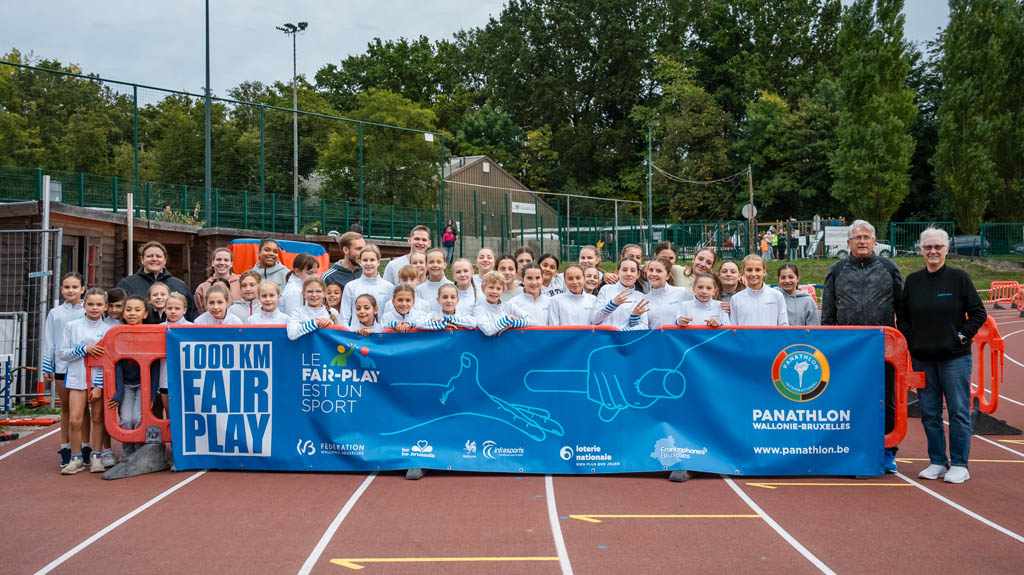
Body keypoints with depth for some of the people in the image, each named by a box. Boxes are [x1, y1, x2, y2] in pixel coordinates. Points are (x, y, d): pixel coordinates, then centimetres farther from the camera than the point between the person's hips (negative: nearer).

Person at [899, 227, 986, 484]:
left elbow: (978, 313, 0)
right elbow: (902, 315, 15)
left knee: (958, 411, 0)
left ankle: (959, 464, 9)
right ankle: (937, 462, 19)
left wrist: (963, 336, -7)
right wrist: (911, 339, 5)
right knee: (929, 412, 8)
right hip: (922, 357, 4)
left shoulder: (959, 277, -2)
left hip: (954, 356, -3)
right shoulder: (913, 280, 7)